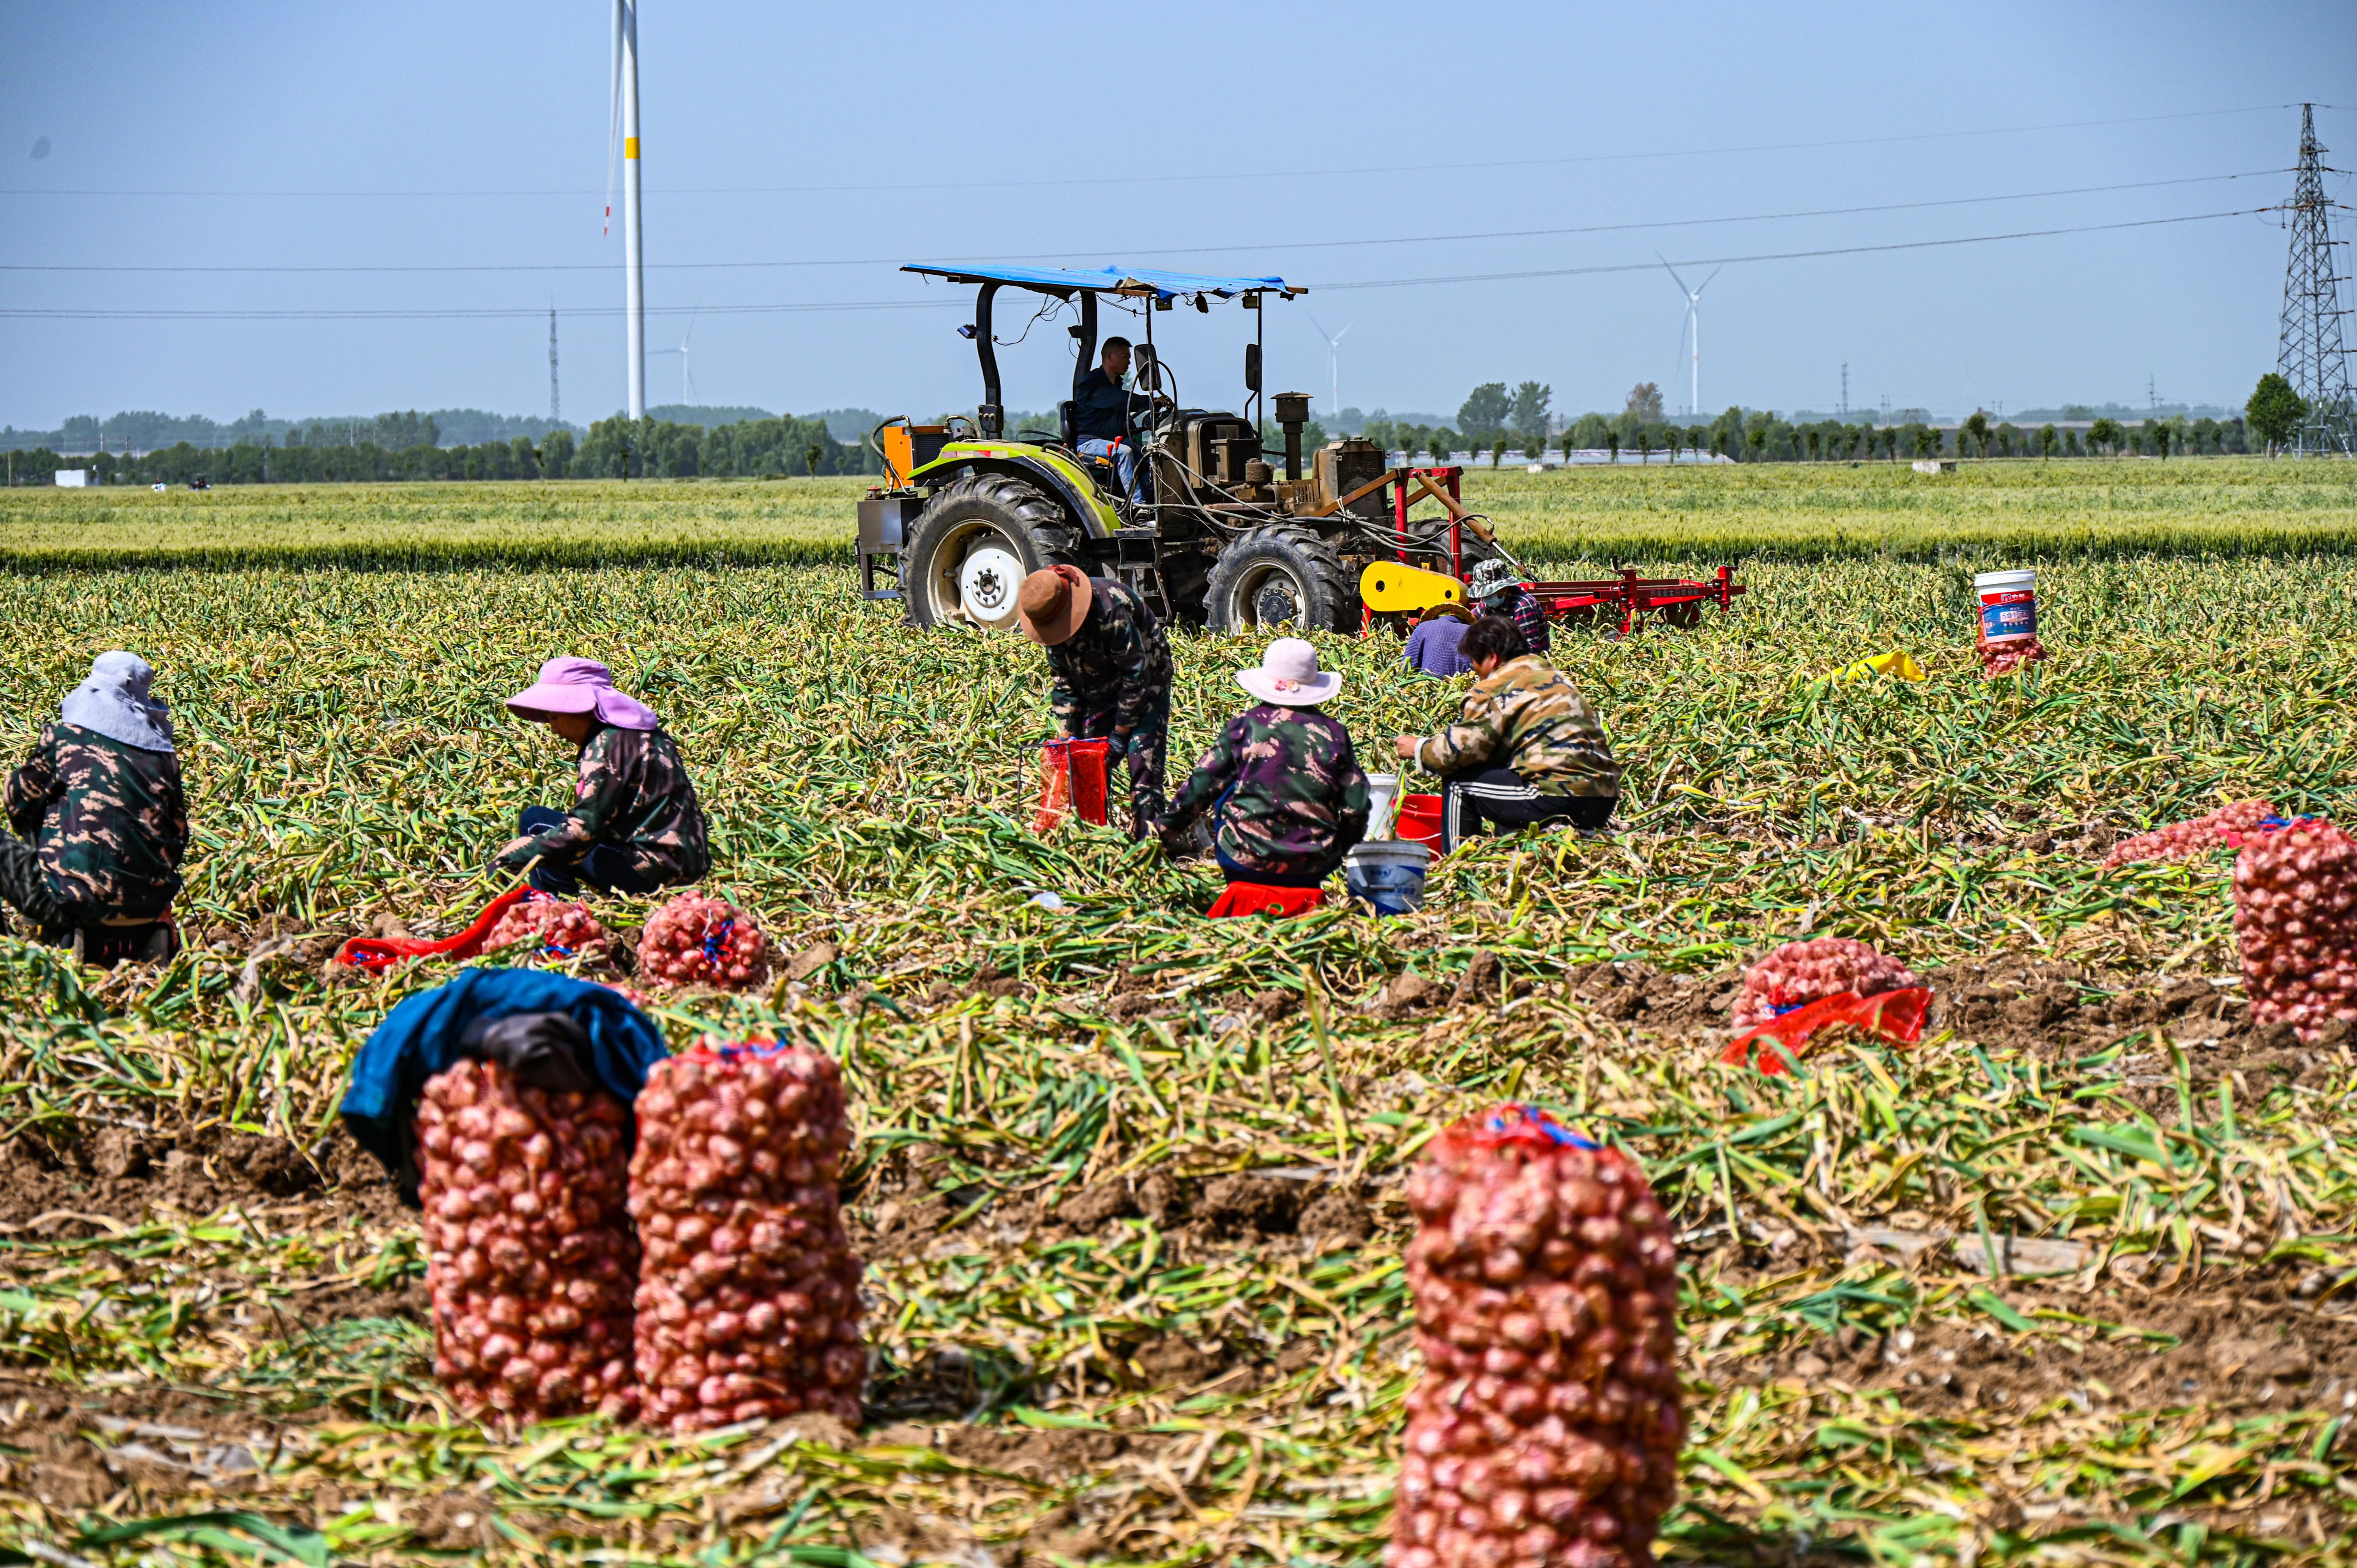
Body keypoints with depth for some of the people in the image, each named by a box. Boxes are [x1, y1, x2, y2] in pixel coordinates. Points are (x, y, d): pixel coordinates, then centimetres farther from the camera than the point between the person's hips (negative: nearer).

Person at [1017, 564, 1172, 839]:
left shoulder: (1111, 610, -34)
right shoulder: (1050, 616, -12)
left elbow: (1137, 674, -26)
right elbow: (1062, 679, 0)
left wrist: (1120, 734, -21)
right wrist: (1070, 733, -6)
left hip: (1145, 683, -6)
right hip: (1099, 690, 6)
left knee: (1142, 756, -16)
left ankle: (1146, 840, -16)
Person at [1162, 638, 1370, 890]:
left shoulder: (1245, 725, 0)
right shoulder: (1334, 733, 3)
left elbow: (1201, 786, 3)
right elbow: (1355, 808, 4)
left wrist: (1168, 834, 17)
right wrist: (1336, 852, 23)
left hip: (1245, 862, -2)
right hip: (1314, 867, 2)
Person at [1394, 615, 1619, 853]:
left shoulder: (1498, 687, -5)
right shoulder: (1553, 676, 22)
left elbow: (1459, 749, -6)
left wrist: (1419, 749, 14)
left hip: (1561, 802, -9)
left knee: (1457, 782, 5)